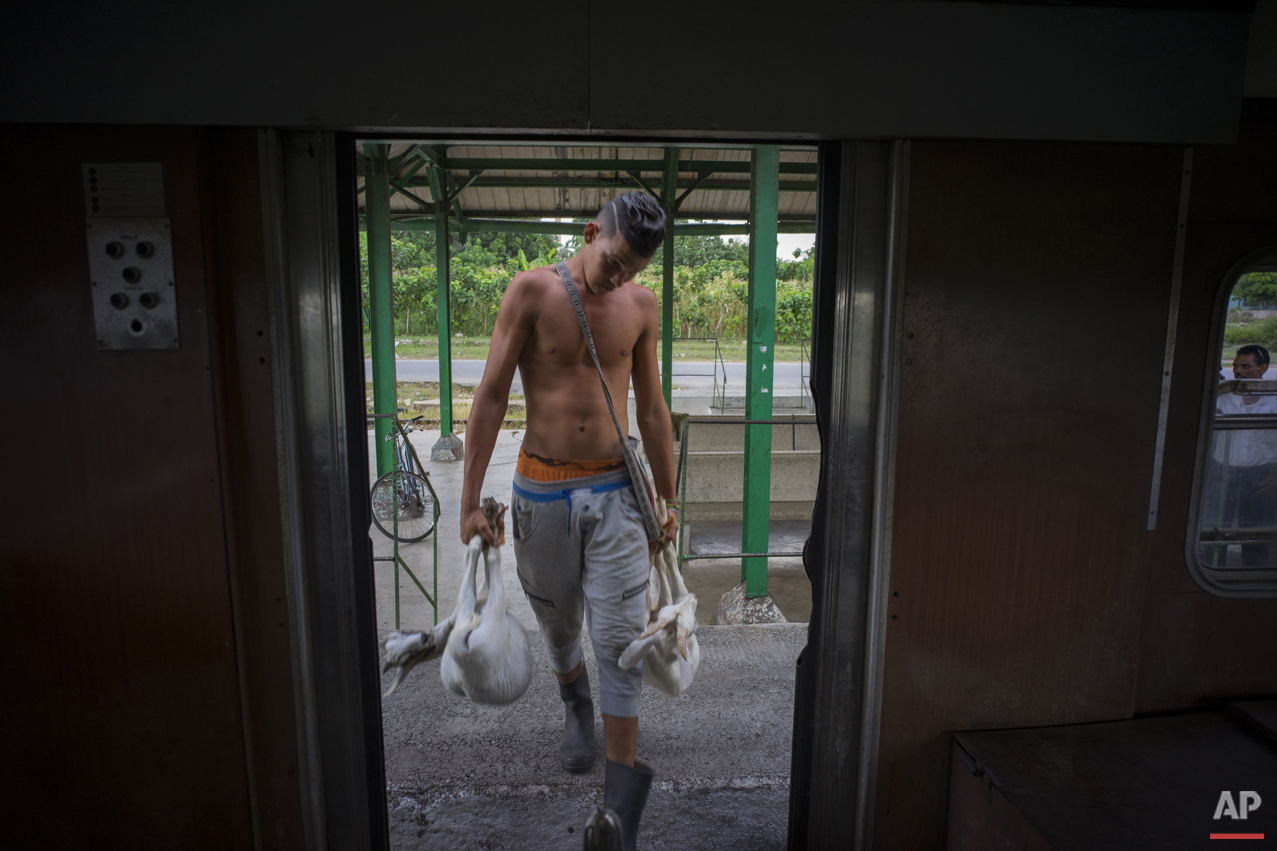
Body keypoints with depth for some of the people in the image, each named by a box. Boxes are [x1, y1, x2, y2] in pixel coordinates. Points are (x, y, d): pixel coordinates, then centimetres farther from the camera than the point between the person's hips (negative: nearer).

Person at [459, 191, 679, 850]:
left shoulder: (641, 306, 3)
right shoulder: (532, 291, -7)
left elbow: (652, 411, 10)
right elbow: (491, 397, -6)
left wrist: (667, 500, 13)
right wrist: (470, 500, -8)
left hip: (616, 490, 1)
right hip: (541, 489, -1)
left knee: (620, 637, -1)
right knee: (557, 622, 16)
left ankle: (621, 788, 12)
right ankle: (576, 706, 48)